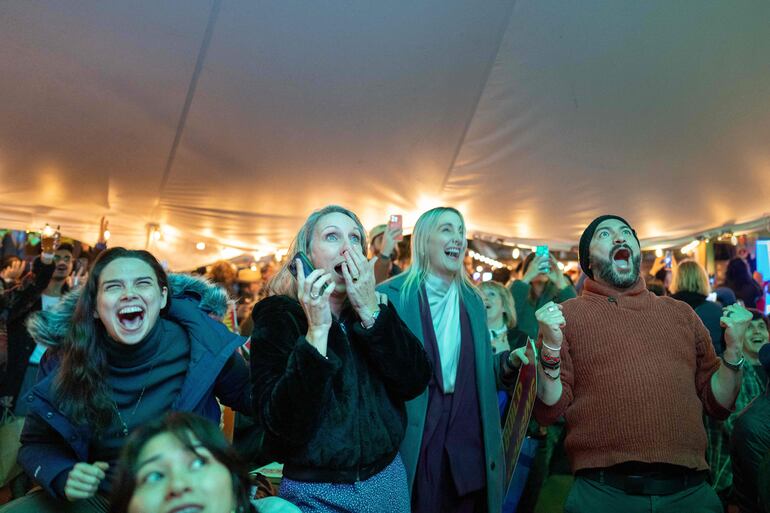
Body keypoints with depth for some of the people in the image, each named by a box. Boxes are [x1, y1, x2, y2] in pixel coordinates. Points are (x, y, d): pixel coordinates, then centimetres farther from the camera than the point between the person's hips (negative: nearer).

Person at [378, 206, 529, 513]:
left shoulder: (473, 301, 12)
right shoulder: (391, 295, -6)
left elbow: (480, 373, 15)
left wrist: (511, 361, -3)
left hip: (469, 442, 5)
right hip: (411, 445, -5)